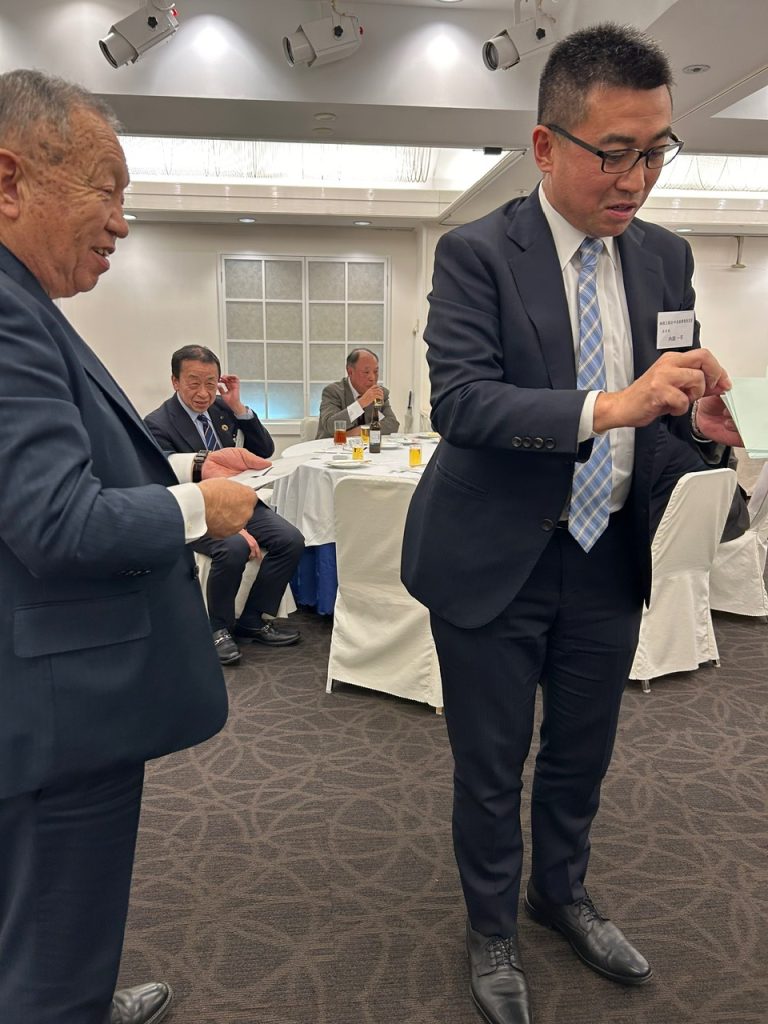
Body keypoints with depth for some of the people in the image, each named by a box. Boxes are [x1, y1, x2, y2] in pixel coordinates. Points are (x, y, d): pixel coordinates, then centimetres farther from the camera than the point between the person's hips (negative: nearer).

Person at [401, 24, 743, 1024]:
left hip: (610, 557, 5)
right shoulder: (476, 253, -11)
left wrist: (702, 422, -14)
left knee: (582, 752, 22)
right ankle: (492, 930, 38)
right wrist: (605, 407, -32)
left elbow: (672, 398, 9)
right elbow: (459, 400, -21)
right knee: (490, 765, 12)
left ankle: (563, 895, 48)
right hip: (498, 562, -4)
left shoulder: (666, 257, 5)